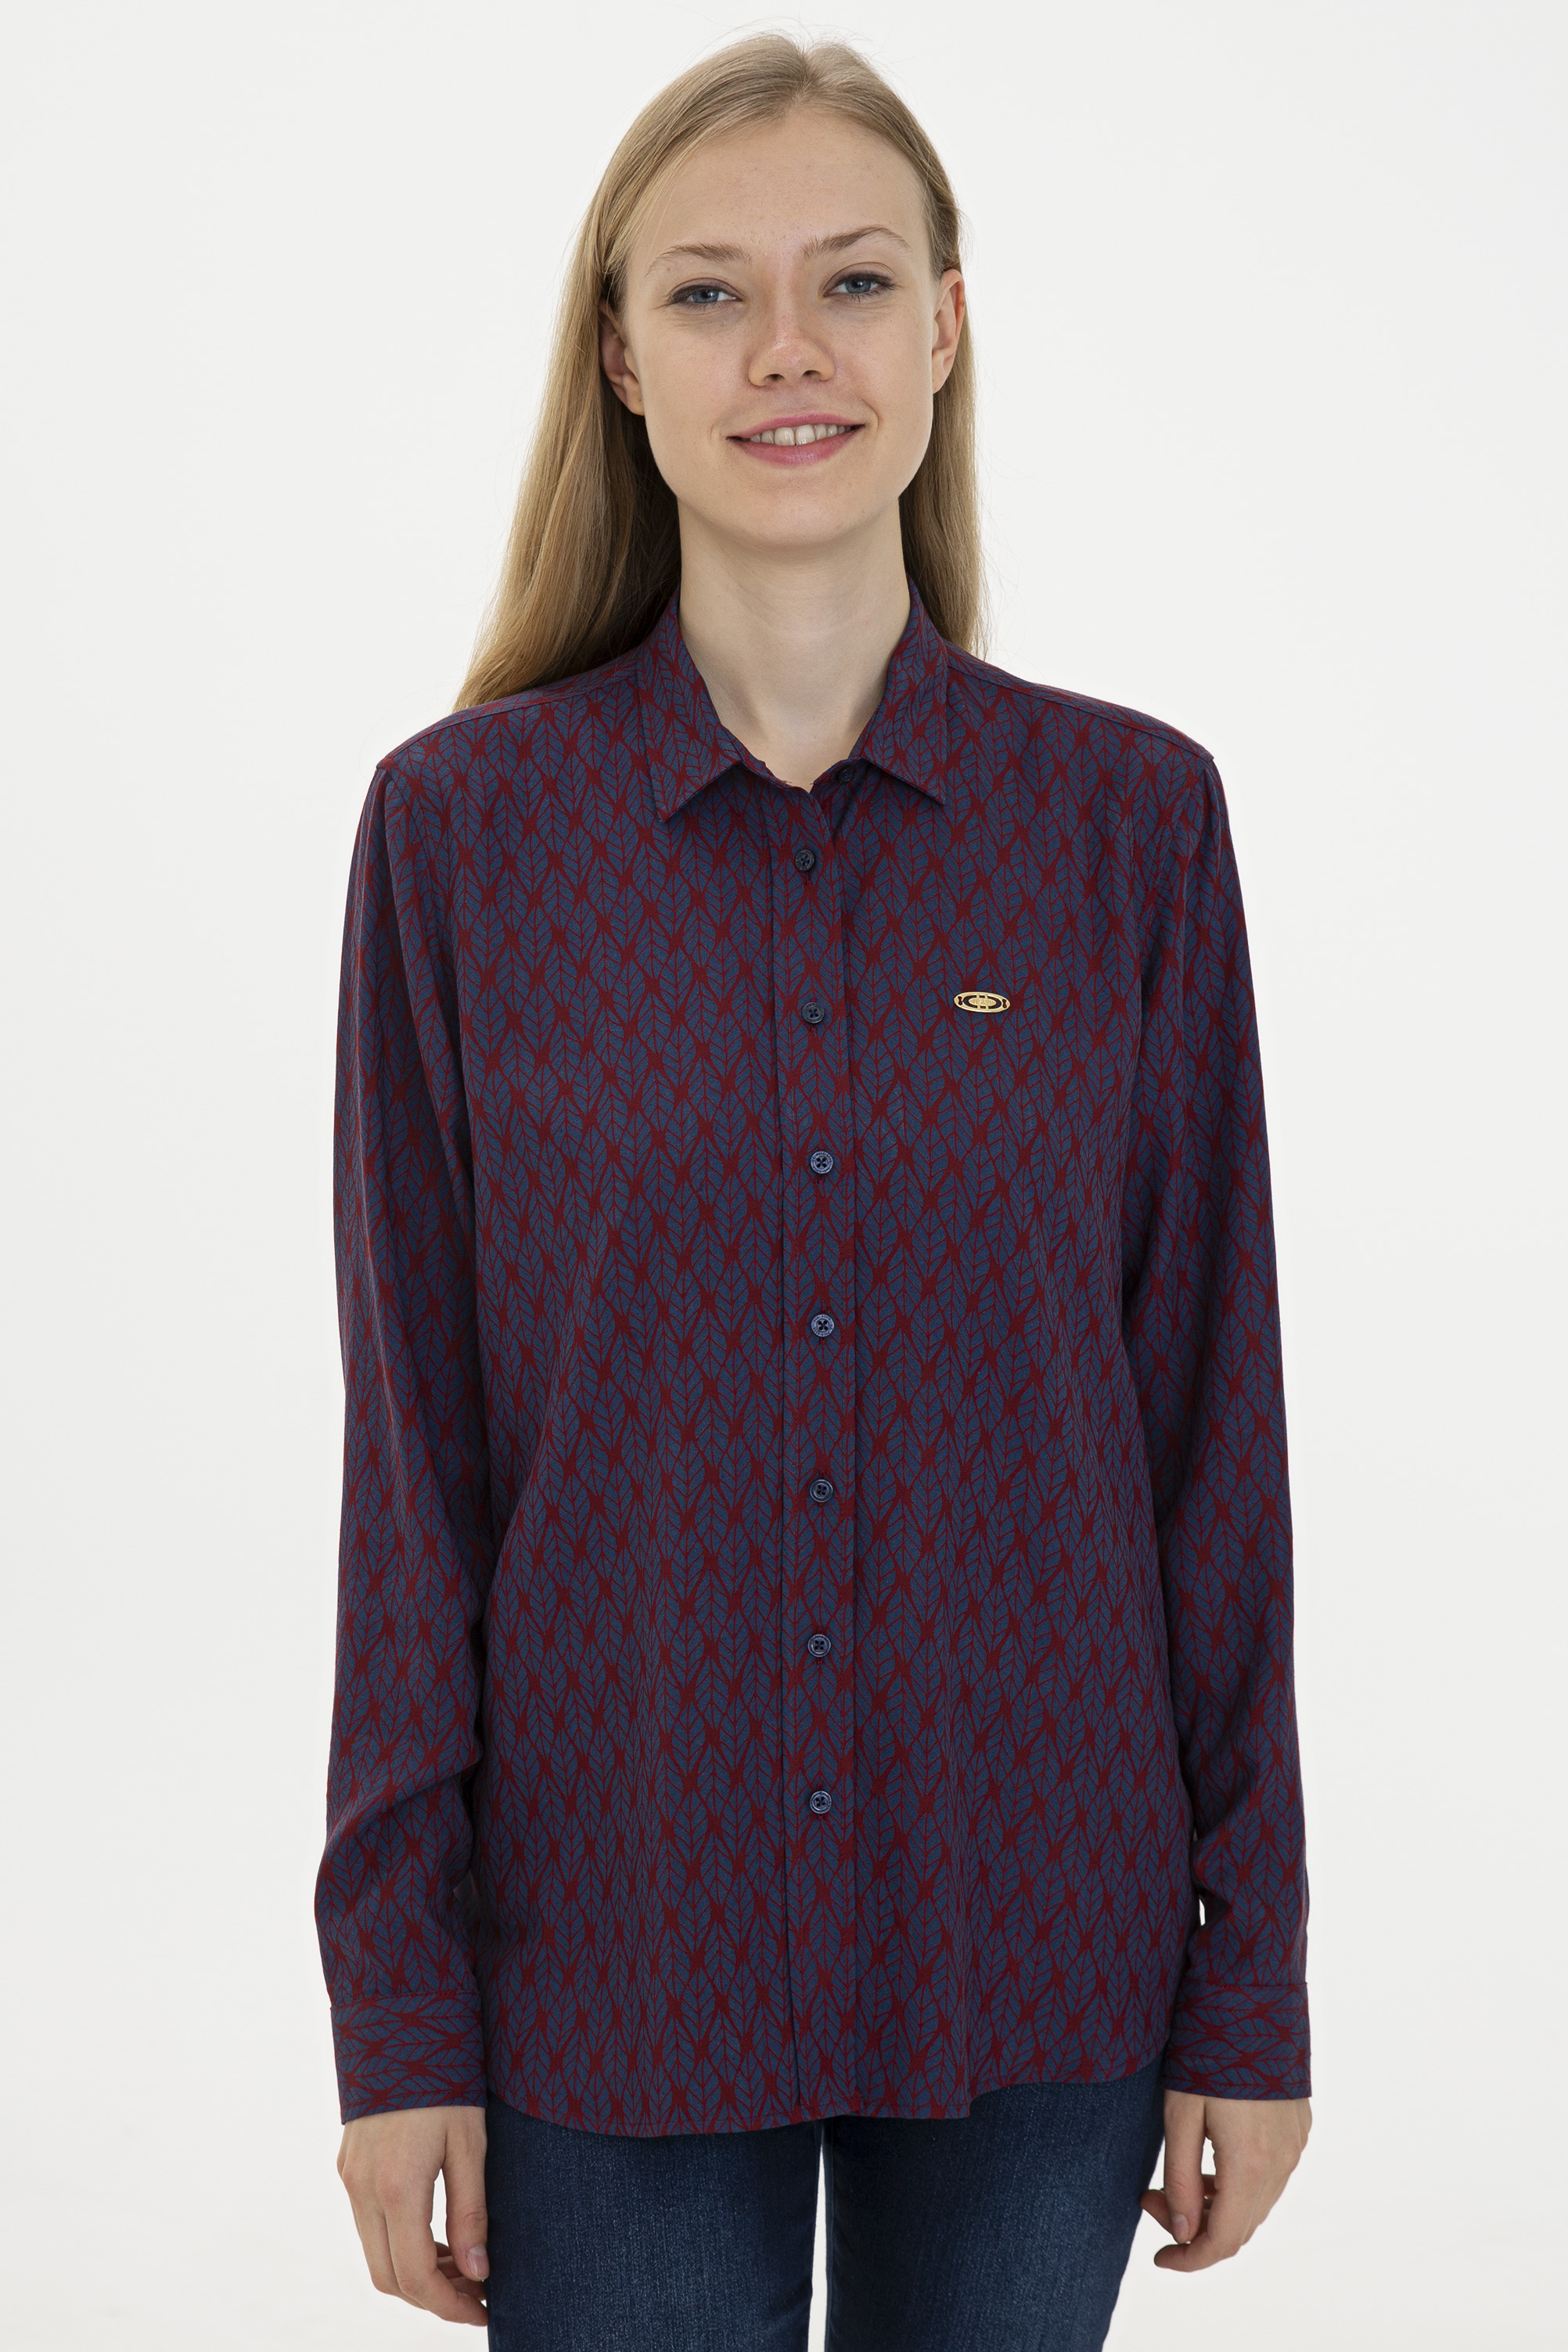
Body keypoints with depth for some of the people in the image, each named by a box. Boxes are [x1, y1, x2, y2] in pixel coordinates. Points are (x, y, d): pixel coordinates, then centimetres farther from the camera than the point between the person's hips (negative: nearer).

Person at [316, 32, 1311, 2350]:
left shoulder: (1134, 817, -3)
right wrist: (396, 2004, -2)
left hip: (1037, 1943, 1)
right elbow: (415, 1444, -2)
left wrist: (1253, 1979, 1)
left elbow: (1211, 1410, 0)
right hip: (615, 1948, 0)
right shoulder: (463, 824, -4)